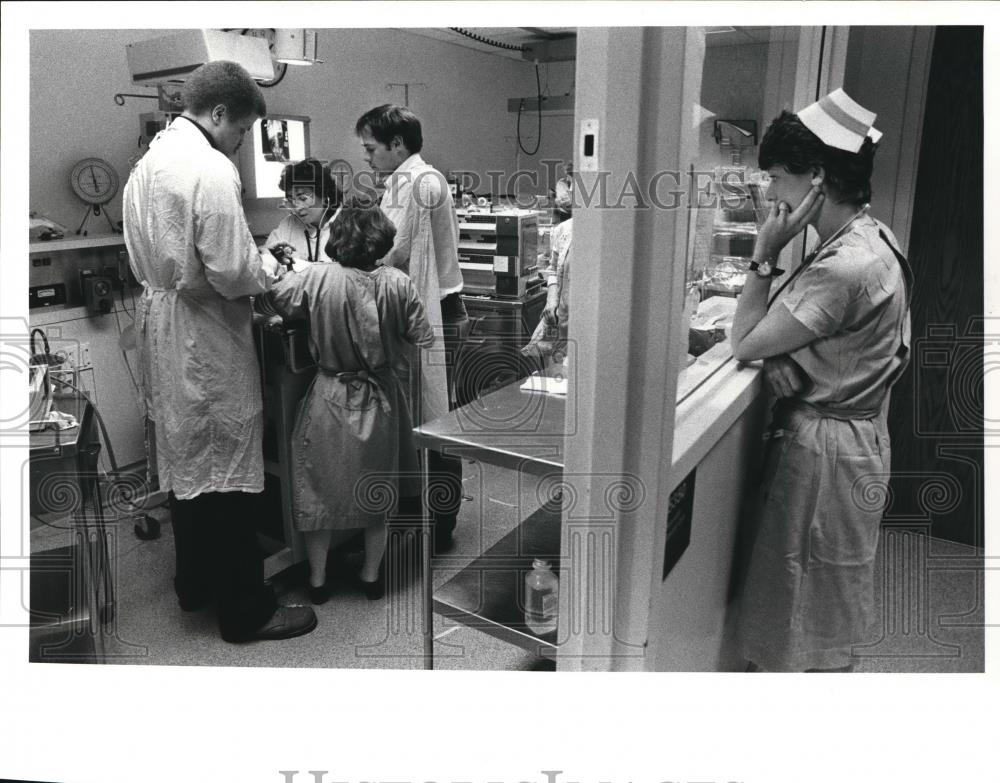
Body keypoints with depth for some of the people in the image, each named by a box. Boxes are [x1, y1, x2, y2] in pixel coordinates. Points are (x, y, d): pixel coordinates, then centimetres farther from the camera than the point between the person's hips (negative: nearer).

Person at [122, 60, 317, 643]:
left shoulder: (149, 159, 10)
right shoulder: (211, 169, -19)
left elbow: (147, 254, 15)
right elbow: (232, 273, -23)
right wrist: (266, 268, -2)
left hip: (159, 319, 9)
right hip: (205, 333, -9)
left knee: (185, 457, 19)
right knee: (227, 469, 1)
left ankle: (195, 582, 36)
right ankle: (246, 610, 14)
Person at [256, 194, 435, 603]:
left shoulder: (316, 279, -15)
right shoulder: (398, 284, -13)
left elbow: (268, 299, -4)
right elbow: (423, 340, -7)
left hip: (330, 397, -1)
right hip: (380, 400, 1)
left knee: (319, 490, 16)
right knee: (376, 488, 18)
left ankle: (317, 579, 28)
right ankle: (371, 575, 30)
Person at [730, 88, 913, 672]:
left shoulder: (845, 268, -28)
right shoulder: (872, 237, 4)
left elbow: (744, 344, -21)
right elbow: (803, 330, 8)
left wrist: (766, 255, -17)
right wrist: (781, 354, -13)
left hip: (824, 446, -10)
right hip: (856, 432, 10)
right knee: (832, 600, 26)